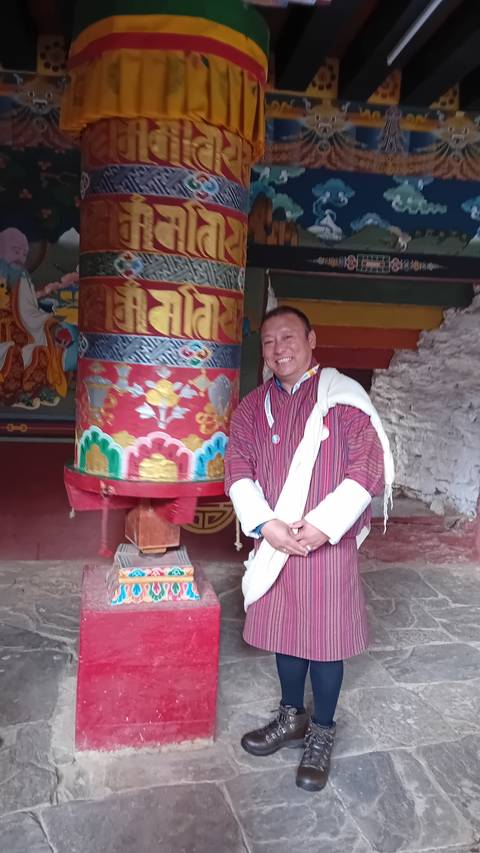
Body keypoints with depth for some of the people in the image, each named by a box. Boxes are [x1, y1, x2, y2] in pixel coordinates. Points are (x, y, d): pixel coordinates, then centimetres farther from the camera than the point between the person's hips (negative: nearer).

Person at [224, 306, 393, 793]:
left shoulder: (344, 397, -7)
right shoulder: (253, 408, 6)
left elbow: (368, 469, -11)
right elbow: (238, 470, 1)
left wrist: (324, 526, -17)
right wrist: (265, 525, -13)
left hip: (327, 542, -4)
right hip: (274, 542, 4)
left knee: (324, 638, 7)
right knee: (284, 631, 17)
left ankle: (321, 735, 28)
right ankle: (292, 717, 39)